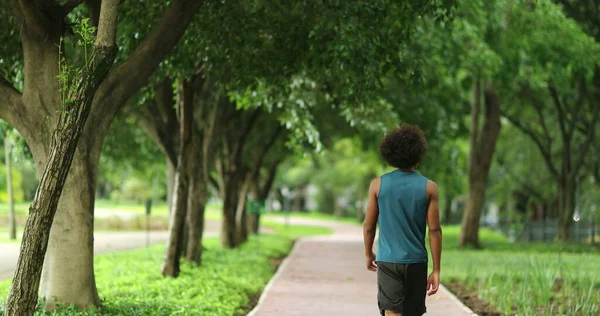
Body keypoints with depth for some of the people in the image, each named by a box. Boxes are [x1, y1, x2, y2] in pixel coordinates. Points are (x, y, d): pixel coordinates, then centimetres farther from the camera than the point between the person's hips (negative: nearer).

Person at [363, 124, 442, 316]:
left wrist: (368, 254, 20)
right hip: (416, 261, 1)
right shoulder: (429, 187, -2)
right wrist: (436, 270, 0)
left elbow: (369, 226, 3)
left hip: (387, 260, -1)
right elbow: (435, 230, -4)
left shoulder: (378, 184, -1)